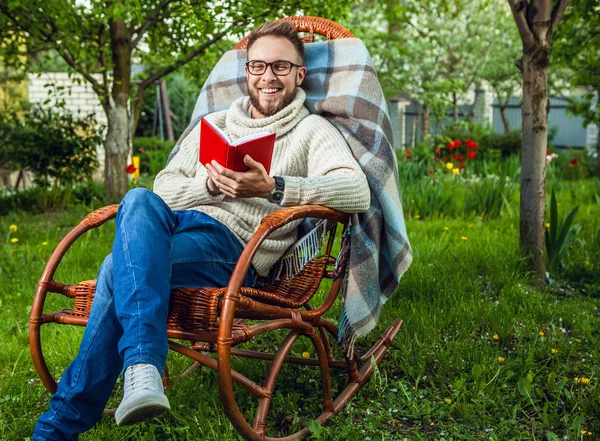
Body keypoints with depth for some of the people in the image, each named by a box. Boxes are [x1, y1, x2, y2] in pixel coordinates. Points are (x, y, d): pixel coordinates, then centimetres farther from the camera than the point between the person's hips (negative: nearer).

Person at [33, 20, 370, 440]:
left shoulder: (312, 131, 9)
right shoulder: (214, 124, 26)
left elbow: (358, 191, -11)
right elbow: (163, 188, 19)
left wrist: (271, 187, -24)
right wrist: (210, 184, -4)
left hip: (232, 248, -5)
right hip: (174, 225, 5)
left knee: (118, 269, -29)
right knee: (139, 200, -31)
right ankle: (143, 363, -40)